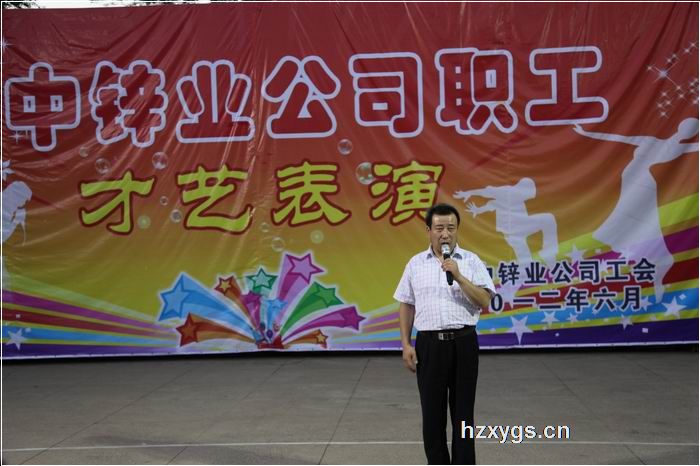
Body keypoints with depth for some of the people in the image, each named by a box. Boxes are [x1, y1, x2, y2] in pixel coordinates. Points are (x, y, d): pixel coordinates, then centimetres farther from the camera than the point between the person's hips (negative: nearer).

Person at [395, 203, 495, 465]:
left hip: (463, 343, -1)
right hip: (429, 344, 1)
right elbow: (406, 306, 8)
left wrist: (459, 277, -19)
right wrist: (406, 345, 0)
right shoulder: (415, 264, 6)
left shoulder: (471, 261, 1)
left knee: (463, 411, 5)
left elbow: (484, 302, -8)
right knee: (432, 411, 8)